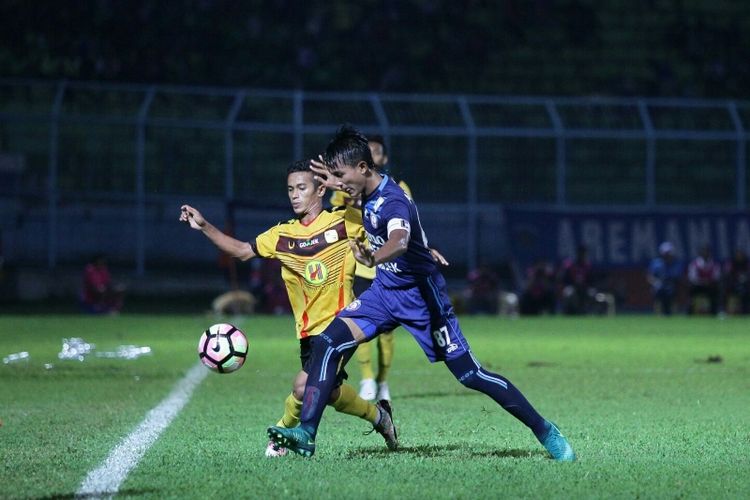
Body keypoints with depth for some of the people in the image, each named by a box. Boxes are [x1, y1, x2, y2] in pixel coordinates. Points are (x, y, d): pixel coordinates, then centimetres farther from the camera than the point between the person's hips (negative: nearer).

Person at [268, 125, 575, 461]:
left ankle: (545, 431, 8)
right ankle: (306, 434, -16)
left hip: (421, 295, -8)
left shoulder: (392, 202, -28)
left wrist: (373, 258, -72)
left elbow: (399, 241, -53)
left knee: (470, 374, -5)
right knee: (328, 344, -13)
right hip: (384, 291, 8)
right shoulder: (369, 192, -3)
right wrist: (338, 179, 24)